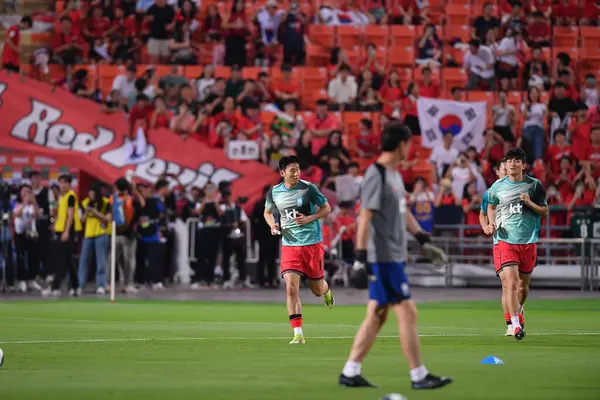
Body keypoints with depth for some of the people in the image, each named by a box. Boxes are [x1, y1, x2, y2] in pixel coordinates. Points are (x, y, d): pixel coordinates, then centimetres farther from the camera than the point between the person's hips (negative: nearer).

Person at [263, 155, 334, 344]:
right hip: (290, 245, 2)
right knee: (291, 287, -14)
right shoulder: (274, 192, 0)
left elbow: (326, 208, 1)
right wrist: (273, 225, -3)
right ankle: (298, 334, -11)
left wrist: (309, 218, -15)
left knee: (317, 290, 9)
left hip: (312, 243, -2)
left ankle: (326, 290, 50)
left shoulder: (308, 188, -8)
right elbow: (267, 212, 19)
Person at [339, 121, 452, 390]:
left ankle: (350, 373, 14)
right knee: (407, 312, -7)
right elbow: (365, 218, -19)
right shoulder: (376, 175, -15)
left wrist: (424, 241, 21)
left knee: (377, 316, 10)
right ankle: (419, 376, -2)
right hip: (383, 257, -10)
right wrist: (360, 258, -23)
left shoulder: (394, 174, 14)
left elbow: (403, 211, 24)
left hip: (394, 256, 10)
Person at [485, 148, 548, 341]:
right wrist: (492, 223, 3)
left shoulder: (534, 185, 2)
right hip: (505, 239, -1)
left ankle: (519, 311, 42)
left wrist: (530, 203, -11)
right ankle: (516, 324, -16)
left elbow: (545, 211, 8)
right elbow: (491, 207, 21)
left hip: (528, 241, 1)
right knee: (510, 281, -16)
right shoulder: (497, 186, 4)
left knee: (523, 283, 11)